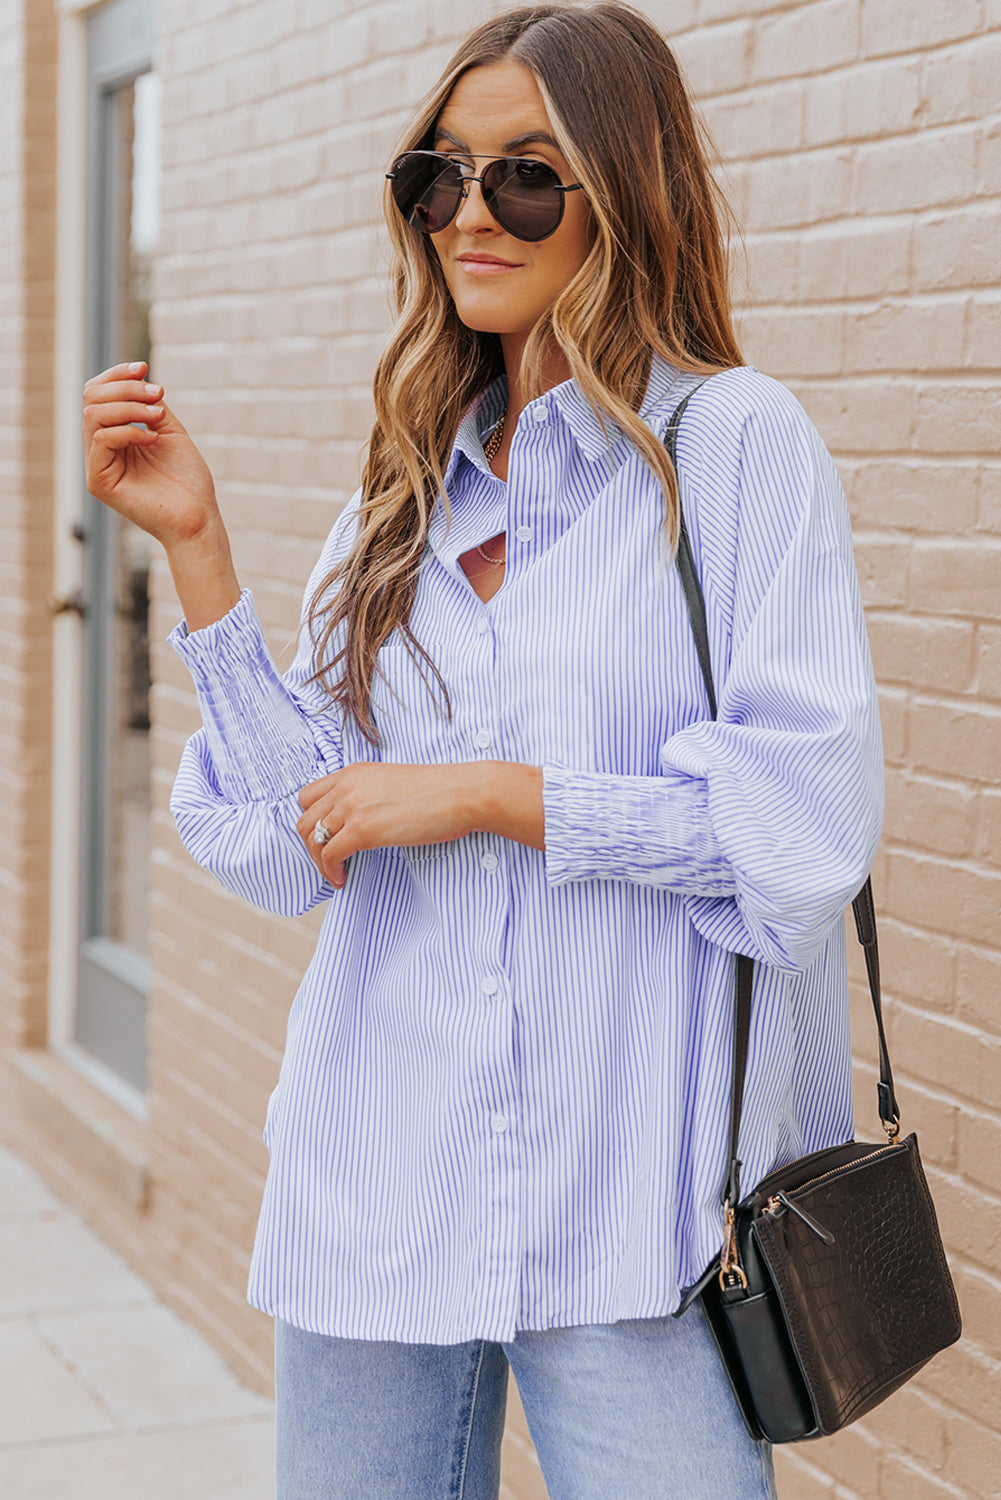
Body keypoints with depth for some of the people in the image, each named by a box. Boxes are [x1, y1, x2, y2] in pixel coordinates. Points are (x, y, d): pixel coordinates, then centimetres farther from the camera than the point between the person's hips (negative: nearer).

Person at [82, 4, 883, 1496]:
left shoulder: (735, 441, -5)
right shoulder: (409, 492, 11)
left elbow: (810, 811, -13)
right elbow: (298, 848, 4)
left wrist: (484, 791, -12)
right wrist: (195, 547, -1)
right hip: (377, 1192, 5)